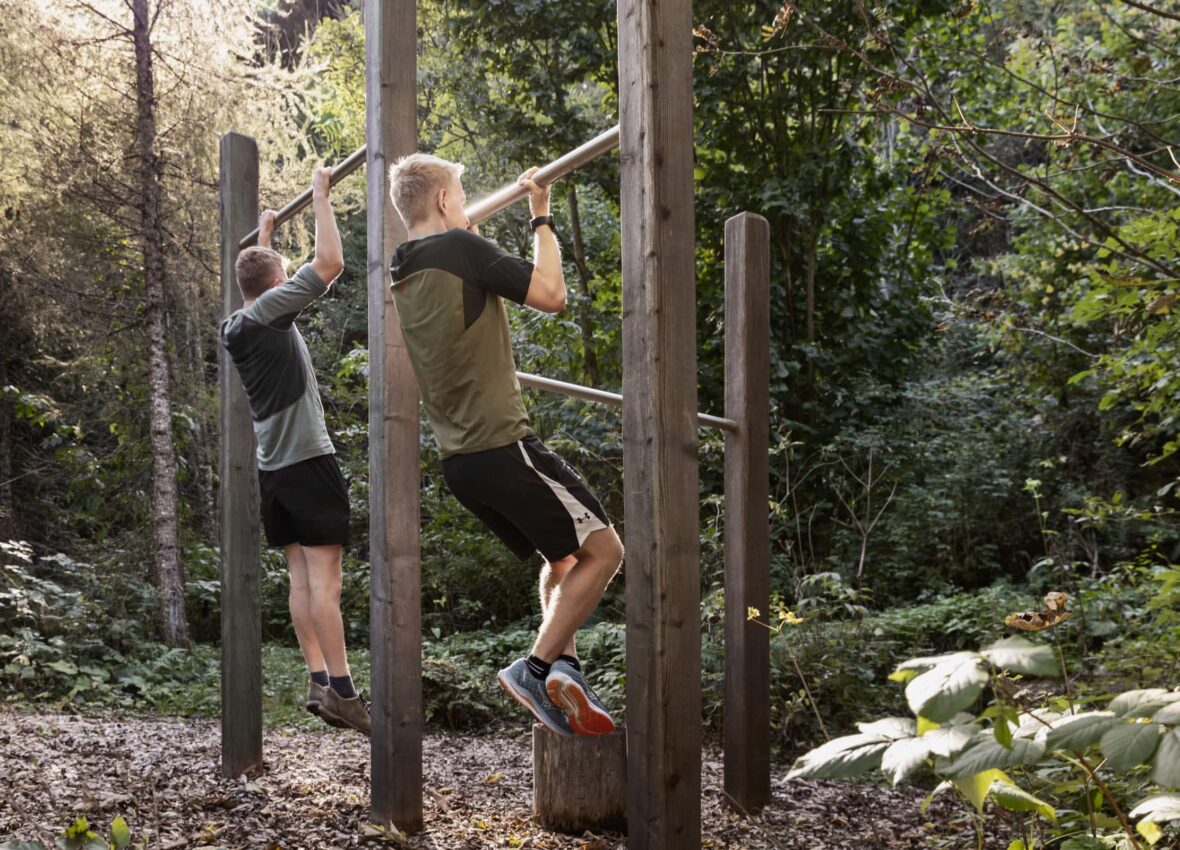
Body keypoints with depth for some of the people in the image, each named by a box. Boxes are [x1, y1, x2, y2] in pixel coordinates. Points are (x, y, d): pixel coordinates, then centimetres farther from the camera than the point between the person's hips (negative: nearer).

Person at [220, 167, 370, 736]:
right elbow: (329, 264, -16)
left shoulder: (234, 329, 13)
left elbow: (256, 275, 35)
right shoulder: (273, 311, -9)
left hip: (272, 469, 8)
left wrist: (263, 236, 46)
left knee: (301, 577, 7)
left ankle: (318, 681, 4)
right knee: (324, 578, -11)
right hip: (308, 461, -8)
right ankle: (341, 688, -13)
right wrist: (320, 195, -6)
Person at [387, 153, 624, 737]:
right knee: (601, 551, 0)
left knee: (561, 559, 20)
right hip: (502, 446, -9)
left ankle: (564, 669, 4)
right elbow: (551, 295, -14)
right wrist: (541, 218, -2)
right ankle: (537, 669, -5)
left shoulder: (400, 276, 13)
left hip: (459, 460, 9)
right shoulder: (461, 249, -12)